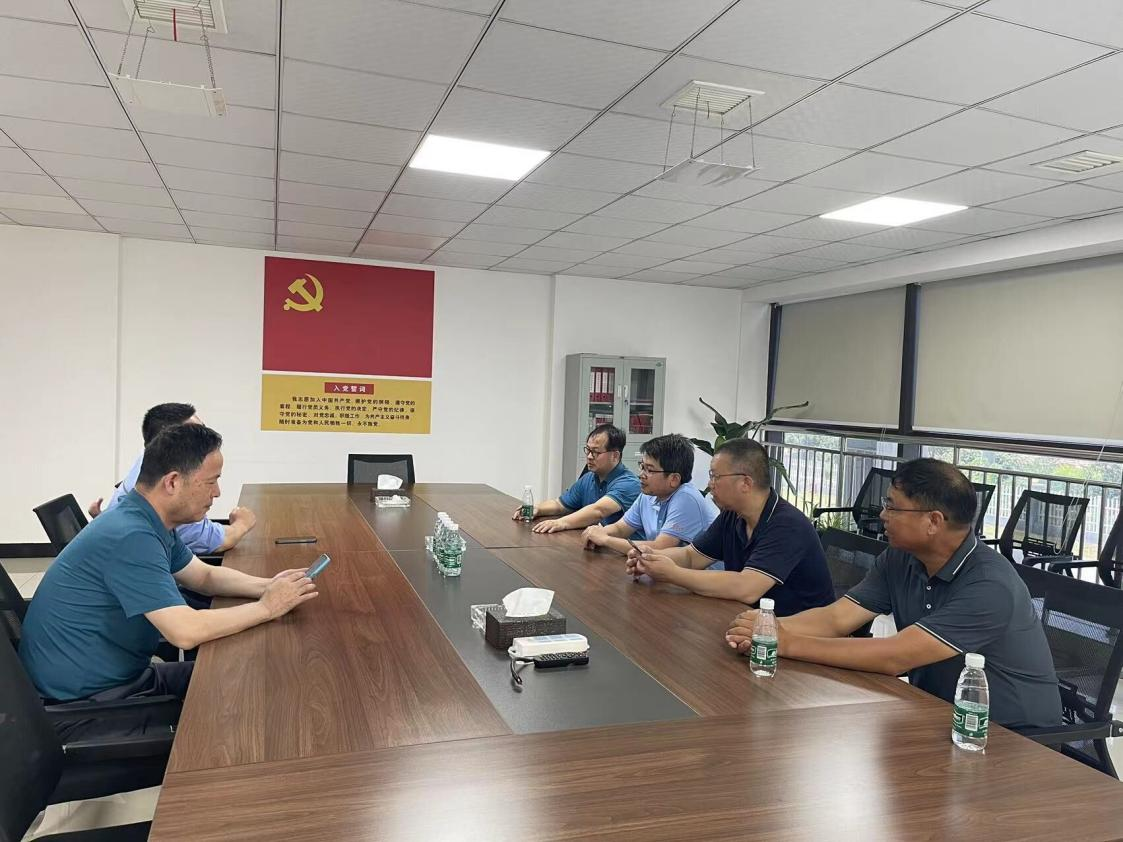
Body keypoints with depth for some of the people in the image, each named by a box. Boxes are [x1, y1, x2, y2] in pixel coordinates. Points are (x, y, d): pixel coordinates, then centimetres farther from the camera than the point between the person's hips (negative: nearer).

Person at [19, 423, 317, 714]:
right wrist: (266, 608, -21)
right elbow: (185, 631, -34)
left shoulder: (151, 524, 3)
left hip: (119, 674, 9)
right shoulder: (131, 537, -28)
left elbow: (205, 576, 14)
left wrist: (266, 586, -4)